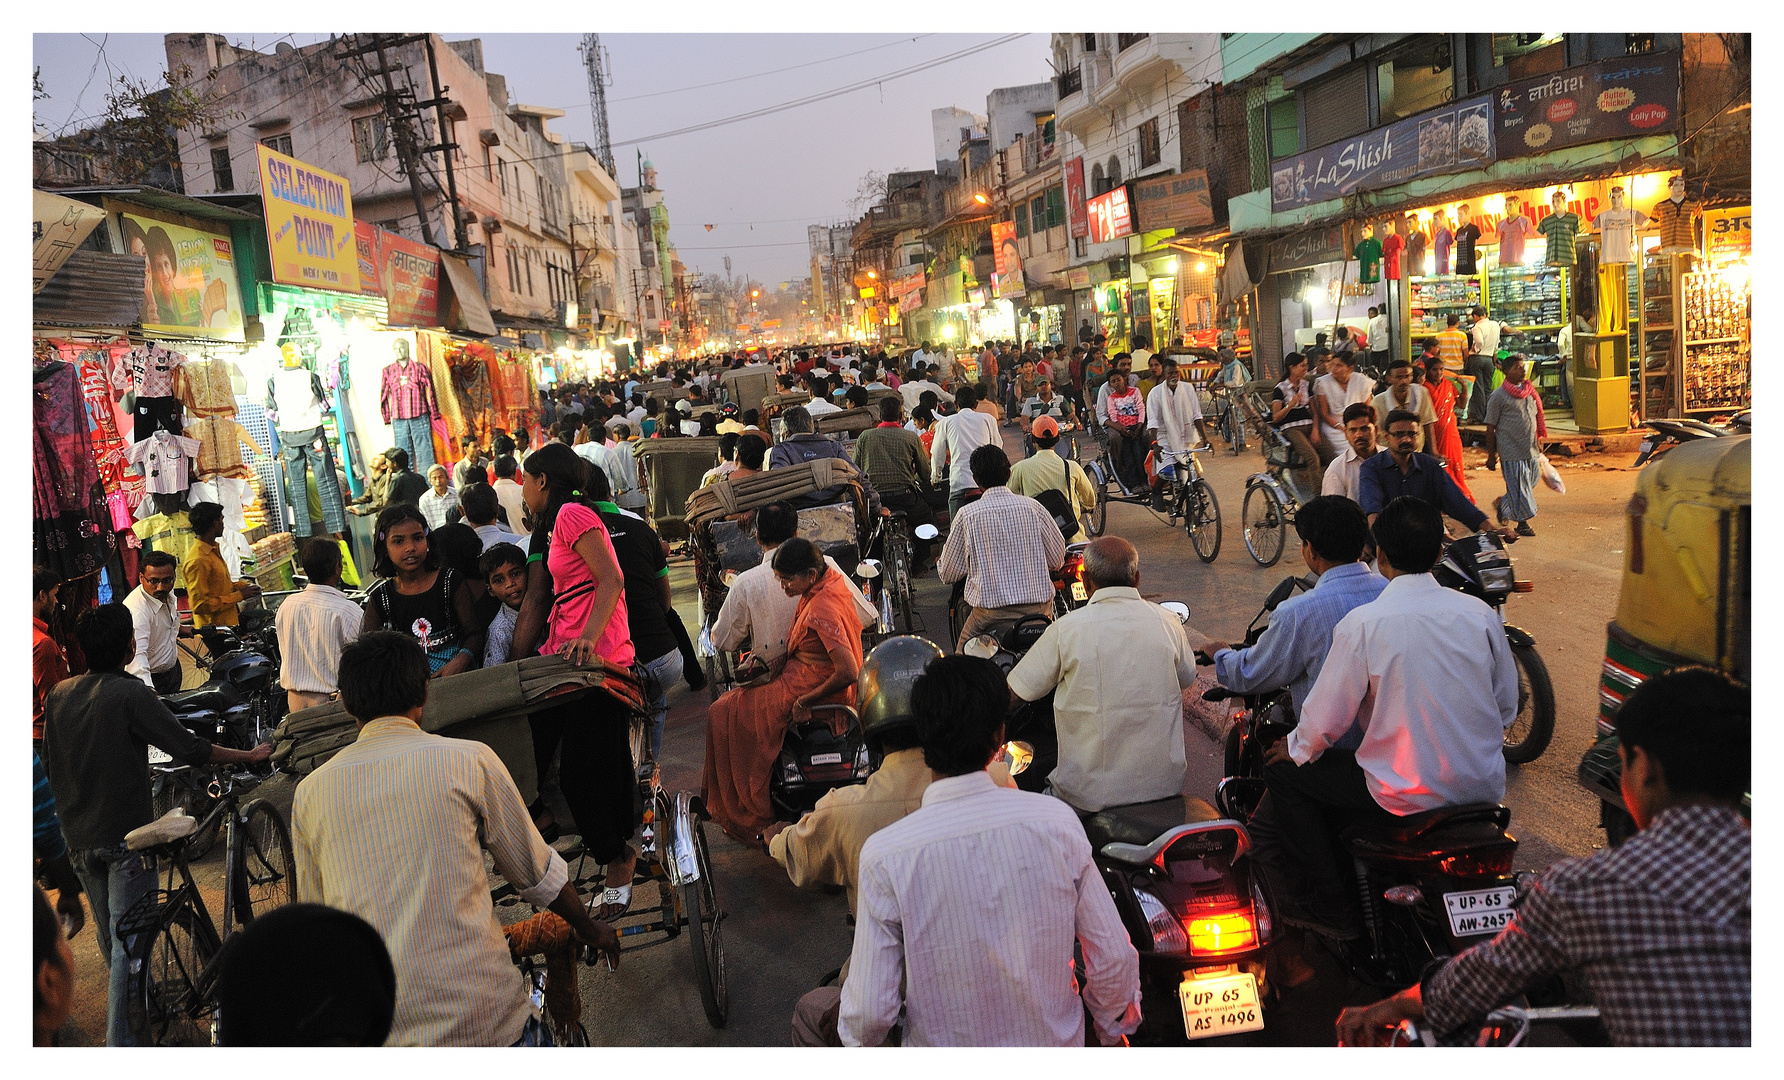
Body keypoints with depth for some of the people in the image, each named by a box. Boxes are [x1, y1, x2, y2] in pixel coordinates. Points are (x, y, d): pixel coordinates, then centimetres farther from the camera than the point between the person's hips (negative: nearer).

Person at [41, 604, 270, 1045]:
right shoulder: (130, 694, -19)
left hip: (79, 835, 7)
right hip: (125, 834, -7)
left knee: (108, 934, 22)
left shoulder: (59, 694, 2)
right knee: (130, 938, -1)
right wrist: (249, 755, -7)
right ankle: (121, 1040, 0)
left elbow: (48, 764, 13)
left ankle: (137, 1004, 42)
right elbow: (189, 749, -20)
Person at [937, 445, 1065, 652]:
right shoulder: (1033, 507, 1)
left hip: (992, 609, -3)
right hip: (1039, 607, 3)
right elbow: (1057, 560, 9)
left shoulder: (967, 514, -4)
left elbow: (949, 574, 4)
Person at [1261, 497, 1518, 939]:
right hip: (1483, 784, 6)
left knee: (1284, 770, 10)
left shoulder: (1362, 623, -16)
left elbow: (1326, 722, -11)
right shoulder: (1480, 613, -1)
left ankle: (1330, 905, 14)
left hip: (1407, 795, -6)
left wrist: (1296, 748, 10)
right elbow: (1507, 708, 8)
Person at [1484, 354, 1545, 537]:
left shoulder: (1530, 390, 10)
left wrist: (1539, 440, 19)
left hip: (1531, 449, 6)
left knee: (1530, 484, 12)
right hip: (1511, 451, -6)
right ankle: (1522, 522, 10)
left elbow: (1537, 417, 22)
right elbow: (1490, 428, -7)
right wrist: (1491, 455, -6)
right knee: (1518, 486, -2)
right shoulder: (1498, 396, -9)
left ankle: (1502, 505, 33)